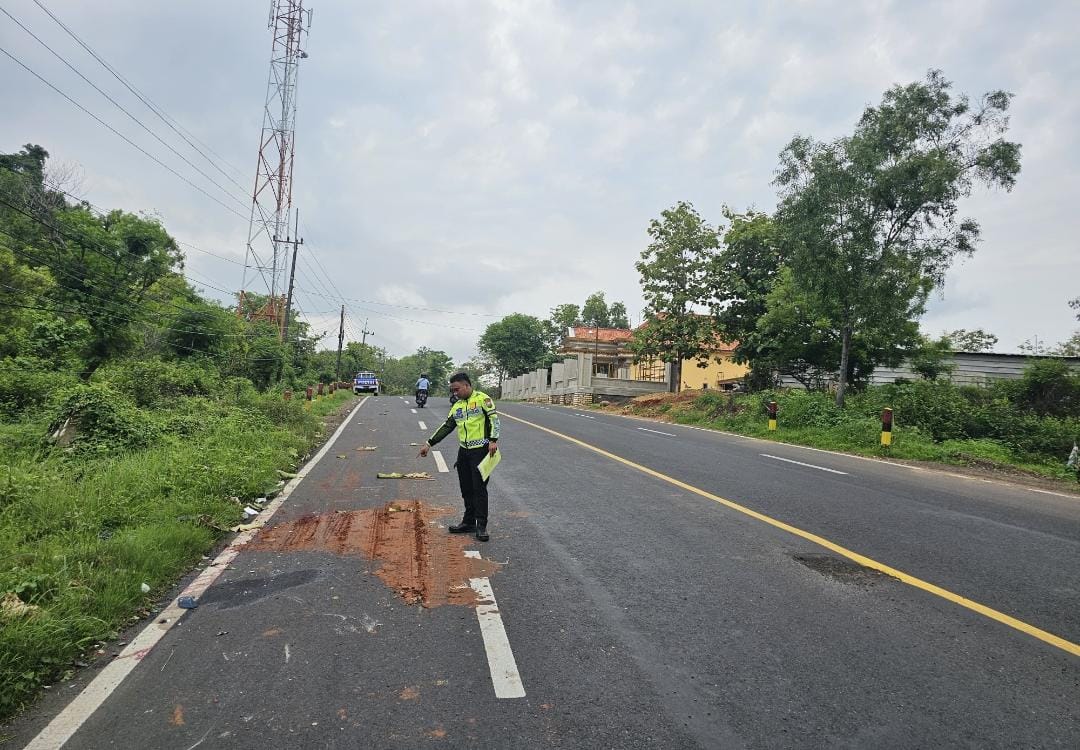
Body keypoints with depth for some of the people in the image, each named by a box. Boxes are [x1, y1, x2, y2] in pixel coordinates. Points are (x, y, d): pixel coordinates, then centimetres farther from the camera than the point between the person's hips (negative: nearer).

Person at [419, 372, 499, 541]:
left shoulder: (482, 398, -6)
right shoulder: (457, 406, 15)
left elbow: (494, 418, -13)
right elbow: (446, 427, 18)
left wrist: (493, 440, -24)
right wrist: (429, 444, 15)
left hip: (481, 451, -7)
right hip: (464, 451, 7)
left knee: (479, 488, -5)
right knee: (466, 489, 12)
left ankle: (481, 526, 3)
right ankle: (469, 522, 24)